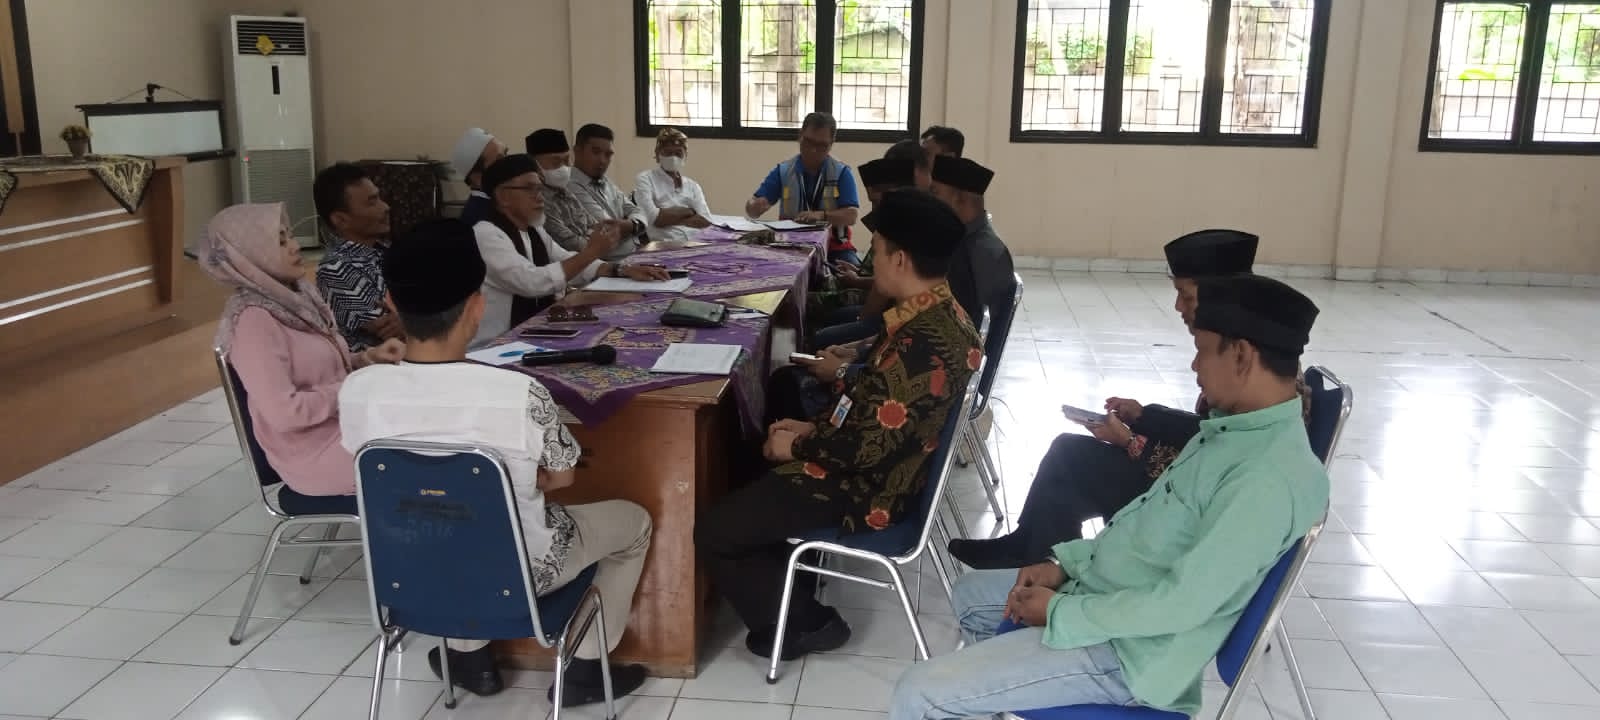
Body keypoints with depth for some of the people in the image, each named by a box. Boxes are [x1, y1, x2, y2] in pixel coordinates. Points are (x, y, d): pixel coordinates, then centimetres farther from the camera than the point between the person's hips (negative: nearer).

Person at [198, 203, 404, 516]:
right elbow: (284, 412, -25)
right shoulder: (253, 321, -19)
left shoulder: (293, 296, 7)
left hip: (344, 428, 8)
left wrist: (368, 357, -2)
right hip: (319, 461, -8)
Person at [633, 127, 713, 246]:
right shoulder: (644, 179, 7)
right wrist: (688, 211, 2)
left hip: (697, 242, 3)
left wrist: (667, 218, -6)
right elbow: (653, 218, -7)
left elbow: (705, 220, 4)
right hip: (664, 244, -3)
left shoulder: (692, 185, 19)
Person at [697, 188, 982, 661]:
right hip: (891, 465, 10)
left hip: (868, 488, -10)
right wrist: (813, 429, 6)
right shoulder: (943, 312, 1)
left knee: (714, 533, -5)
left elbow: (864, 448, -28)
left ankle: (803, 624, 10)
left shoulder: (920, 344, -31)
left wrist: (795, 448, -11)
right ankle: (790, 586, 30)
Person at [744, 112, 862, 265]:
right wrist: (756, 205, -24)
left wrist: (821, 216, -29)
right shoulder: (782, 171, 5)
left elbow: (850, 216, -10)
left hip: (833, 246, -1)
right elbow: (751, 207, 2)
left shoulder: (842, 173, 1)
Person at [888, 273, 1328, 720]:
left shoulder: (1270, 478, -27)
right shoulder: (1236, 426, 4)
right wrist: (1064, 563, 4)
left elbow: (1183, 603, -27)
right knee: (971, 593, 27)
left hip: (1128, 651, -10)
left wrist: (1060, 612, -16)